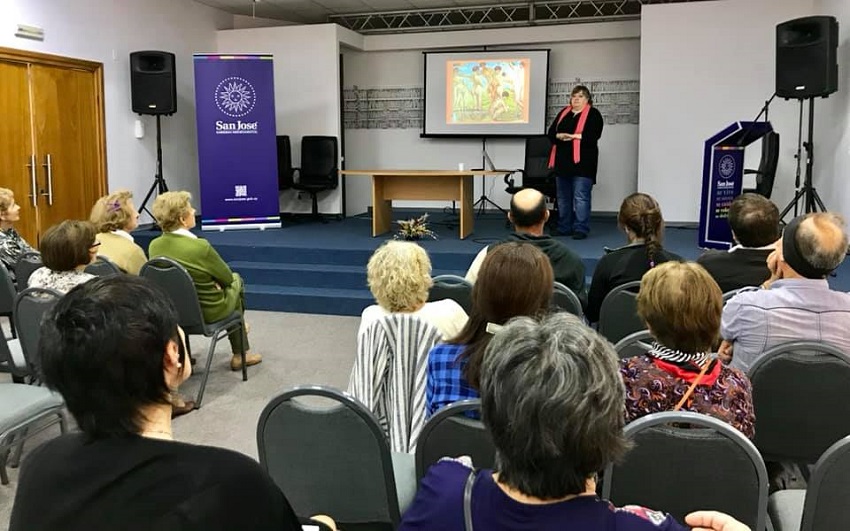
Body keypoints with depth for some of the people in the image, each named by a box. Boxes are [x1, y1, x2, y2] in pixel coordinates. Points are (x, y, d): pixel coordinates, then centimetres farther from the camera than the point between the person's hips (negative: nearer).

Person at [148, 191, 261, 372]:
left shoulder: (154, 246, -11)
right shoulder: (200, 247, -29)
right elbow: (227, 278, -13)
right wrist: (214, 278, 10)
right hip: (209, 310, -6)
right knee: (236, 281, 26)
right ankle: (240, 354, 37)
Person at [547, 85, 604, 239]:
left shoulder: (593, 114, -1)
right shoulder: (563, 112, 15)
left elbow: (593, 135, -14)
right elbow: (551, 132, 7)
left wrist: (574, 136, -21)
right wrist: (559, 136, -14)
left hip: (581, 162, -6)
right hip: (563, 161, 6)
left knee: (580, 196, -8)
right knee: (563, 197, 11)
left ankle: (581, 229, -5)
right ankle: (564, 228, 20)